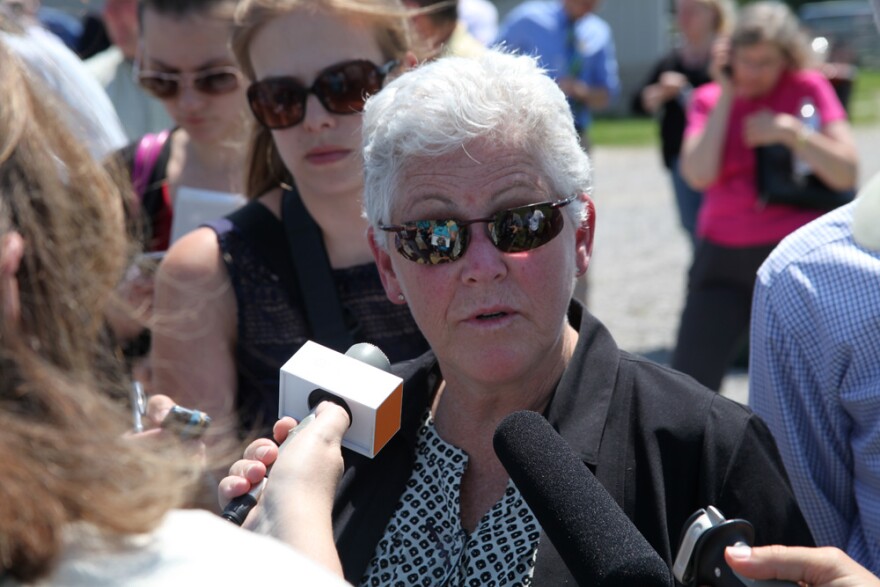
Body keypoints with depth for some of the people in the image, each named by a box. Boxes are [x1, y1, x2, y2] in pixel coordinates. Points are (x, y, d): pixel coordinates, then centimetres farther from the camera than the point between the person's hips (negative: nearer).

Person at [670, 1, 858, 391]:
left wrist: (790, 132, -15)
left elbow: (846, 175, -4)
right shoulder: (709, 99, 6)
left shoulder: (809, 88, 1)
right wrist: (726, 98, -9)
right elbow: (699, 175, -11)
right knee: (688, 380, -2)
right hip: (724, 259, 2)